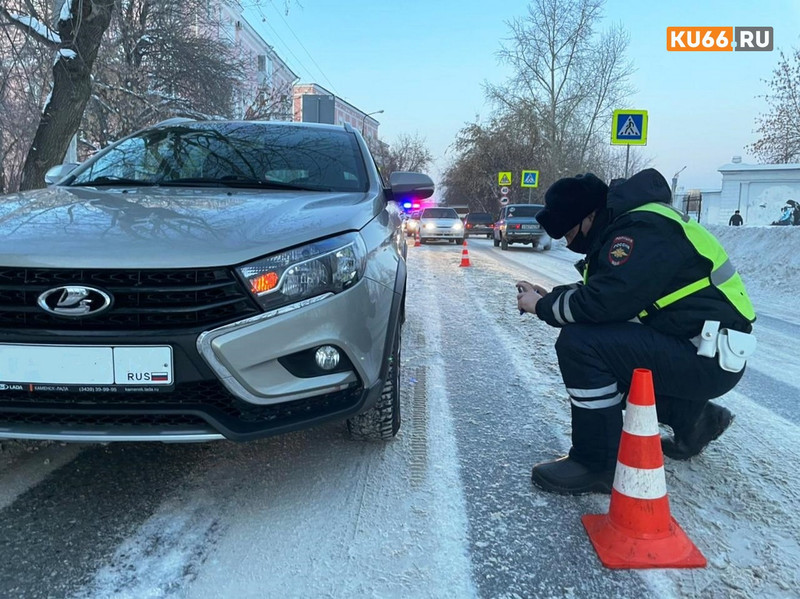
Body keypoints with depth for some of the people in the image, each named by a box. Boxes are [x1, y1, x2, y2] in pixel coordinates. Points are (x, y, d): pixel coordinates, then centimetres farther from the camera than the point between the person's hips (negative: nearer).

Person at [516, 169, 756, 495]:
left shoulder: (643, 230, -20)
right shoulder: (627, 224, 11)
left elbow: (604, 301, -28)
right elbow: (604, 291, 18)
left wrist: (543, 307, -12)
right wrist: (549, 296, 8)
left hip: (708, 357, -11)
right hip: (685, 346, 11)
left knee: (580, 345, -23)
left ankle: (598, 465, -10)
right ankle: (693, 417, 26)